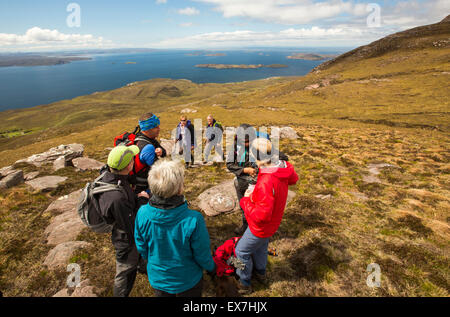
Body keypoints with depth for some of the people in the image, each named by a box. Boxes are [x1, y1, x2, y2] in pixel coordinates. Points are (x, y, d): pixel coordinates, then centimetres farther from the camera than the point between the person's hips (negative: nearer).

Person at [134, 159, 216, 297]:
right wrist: (211, 267, 3)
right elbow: (202, 255, -20)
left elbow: (141, 248, -8)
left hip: (157, 278, 3)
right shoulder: (193, 220, -36)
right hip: (187, 280, -2)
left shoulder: (142, 214, -26)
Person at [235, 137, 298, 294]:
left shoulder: (266, 183, -41)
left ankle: (245, 283, 34)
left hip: (262, 227, -8)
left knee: (241, 251, 14)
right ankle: (260, 272, 58)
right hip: (272, 222, 8)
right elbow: (293, 179, 10)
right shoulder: (283, 168, -15)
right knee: (261, 247, 32)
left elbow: (262, 215, -37)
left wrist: (245, 200, -22)